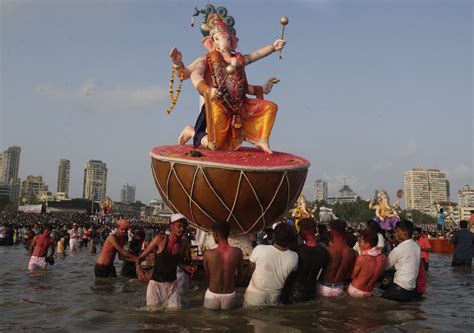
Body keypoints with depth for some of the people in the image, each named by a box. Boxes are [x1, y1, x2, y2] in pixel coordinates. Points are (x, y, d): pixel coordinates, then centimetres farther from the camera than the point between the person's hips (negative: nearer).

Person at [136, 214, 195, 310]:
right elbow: (140, 257, -11)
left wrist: (187, 267, -3)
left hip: (172, 284, 4)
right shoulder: (160, 239, -15)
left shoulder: (183, 244, -3)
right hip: (156, 283, -3)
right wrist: (138, 268, -31)